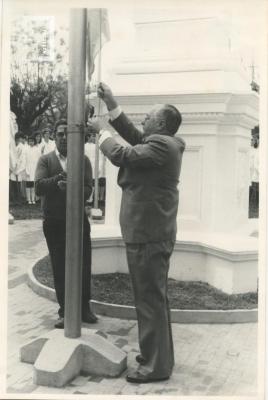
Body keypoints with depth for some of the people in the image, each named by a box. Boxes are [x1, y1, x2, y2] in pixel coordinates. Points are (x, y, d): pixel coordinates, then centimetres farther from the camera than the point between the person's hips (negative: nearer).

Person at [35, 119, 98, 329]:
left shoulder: (83, 160, 4)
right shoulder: (45, 160, 4)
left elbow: (88, 190, -6)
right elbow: (39, 186, -10)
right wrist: (57, 180, -27)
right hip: (54, 222, 0)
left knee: (83, 265, 4)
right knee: (59, 268, 6)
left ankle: (84, 307, 19)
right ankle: (65, 311, 16)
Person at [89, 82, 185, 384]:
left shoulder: (161, 145, -17)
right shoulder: (161, 143, 14)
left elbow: (121, 155, -21)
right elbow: (134, 137, 20)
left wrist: (101, 131, -4)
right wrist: (112, 105, 16)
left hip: (148, 235, -11)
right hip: (150, 232, 11)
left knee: (150, 299, -3)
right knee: (152, 298, 18)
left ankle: (156, 366, 7)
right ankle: (156, 353, 31)